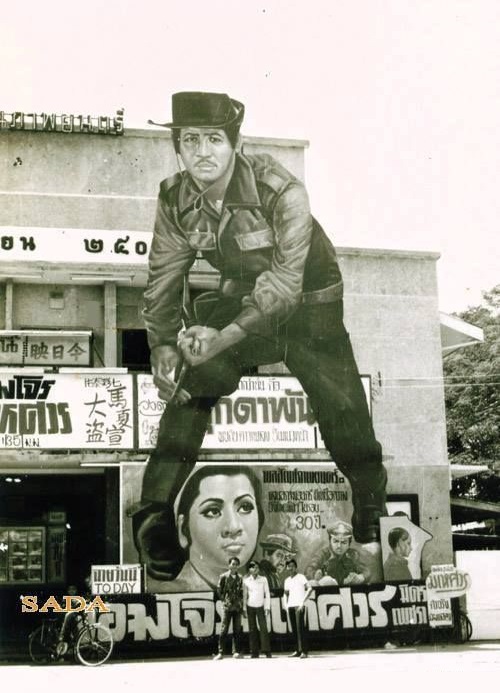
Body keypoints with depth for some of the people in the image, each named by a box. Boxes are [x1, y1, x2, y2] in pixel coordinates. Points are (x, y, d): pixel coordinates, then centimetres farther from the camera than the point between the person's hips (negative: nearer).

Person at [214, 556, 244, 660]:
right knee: (224, 629, -6)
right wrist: (224, 600, -3)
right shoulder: (224, 576, 2)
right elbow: (219, 590, 4)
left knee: (237, 630, 4)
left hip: (237, 607, 4)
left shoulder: (240, 578, 12)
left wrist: (241, 604, 9)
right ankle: (220, 652, -4)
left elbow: (241, 592, 17)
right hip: (227, 607, -3)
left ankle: (236, 651, 9)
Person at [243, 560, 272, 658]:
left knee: (263, 628, -10)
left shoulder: (263, 579, 4)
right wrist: (244, 608, 3)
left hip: (260, 606, -1)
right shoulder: (246, 580, 4)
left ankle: (266, 651, -7)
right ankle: (254, 652, 5)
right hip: (250, 607, 1)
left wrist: (267, 607, -3)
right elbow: (245, 595, 7)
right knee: (252, 629, 1)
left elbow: (267, 594, 4)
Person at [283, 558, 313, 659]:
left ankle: (304, 651, -13)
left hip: (298, 606, -6)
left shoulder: (301, 577, -1)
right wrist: (287, 605, 13)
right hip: (290, 606, 6)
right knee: (294, 629, 6)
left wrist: (303, 602, -17)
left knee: (300, 628, -12)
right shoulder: (287, 580, 19)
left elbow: (310, 589, -12)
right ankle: (298, 650, 11)